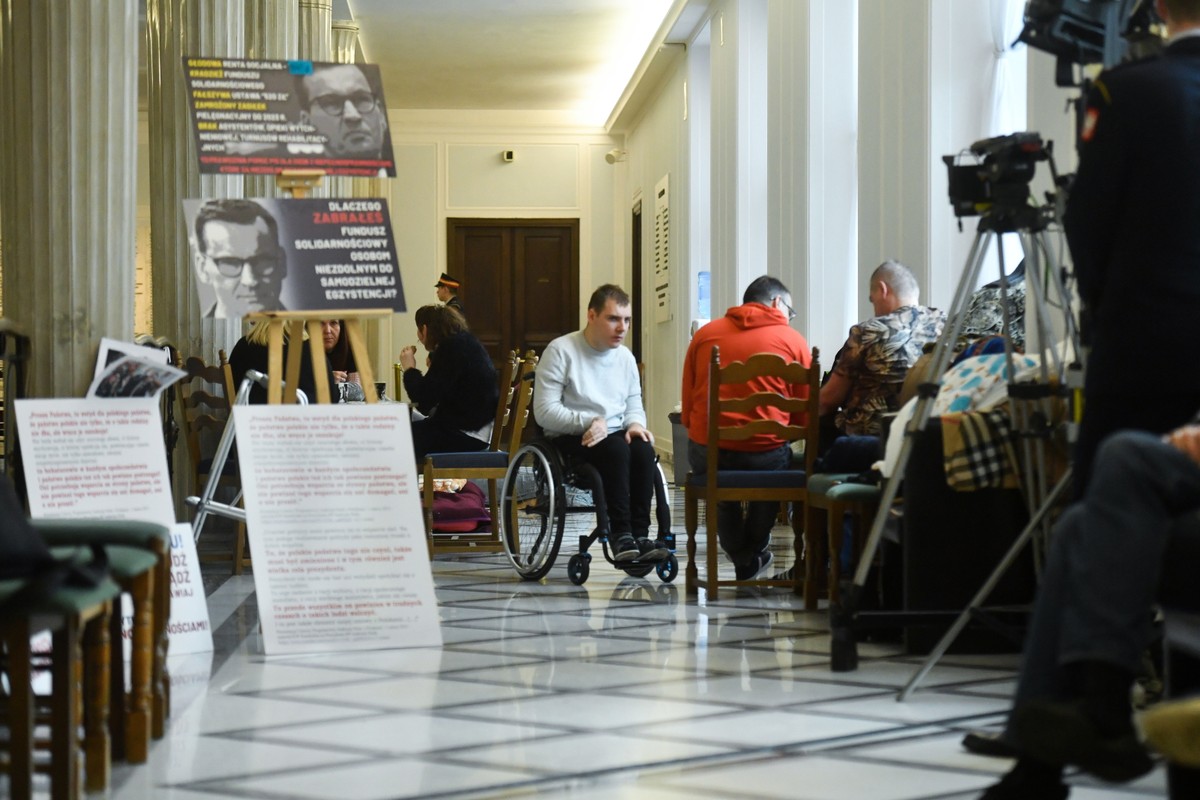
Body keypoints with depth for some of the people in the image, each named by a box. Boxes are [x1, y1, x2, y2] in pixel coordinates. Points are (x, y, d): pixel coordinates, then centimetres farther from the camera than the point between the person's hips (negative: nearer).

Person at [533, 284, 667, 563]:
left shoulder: (625, 357, 13)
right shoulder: (561, 351, -6)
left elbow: (634, 404, 22)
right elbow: (544, 411, -12)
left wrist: (635, 423, -3)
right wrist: (589, 422, -23)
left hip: (616, 435, 5)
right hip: (569, 439, -5)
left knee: (643, 449, -28)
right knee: (616, 448, -34)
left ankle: (639, 535, -29)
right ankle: (620, 534, -32)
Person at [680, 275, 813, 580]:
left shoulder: (705, 335, 10)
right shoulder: (793, 341, 3)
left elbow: (687, 409, 11)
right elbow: (805, 417, 4)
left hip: (706, 454, 2)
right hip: (765, 455, -1)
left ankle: (743, 560, 47)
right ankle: (754, 552, 47)